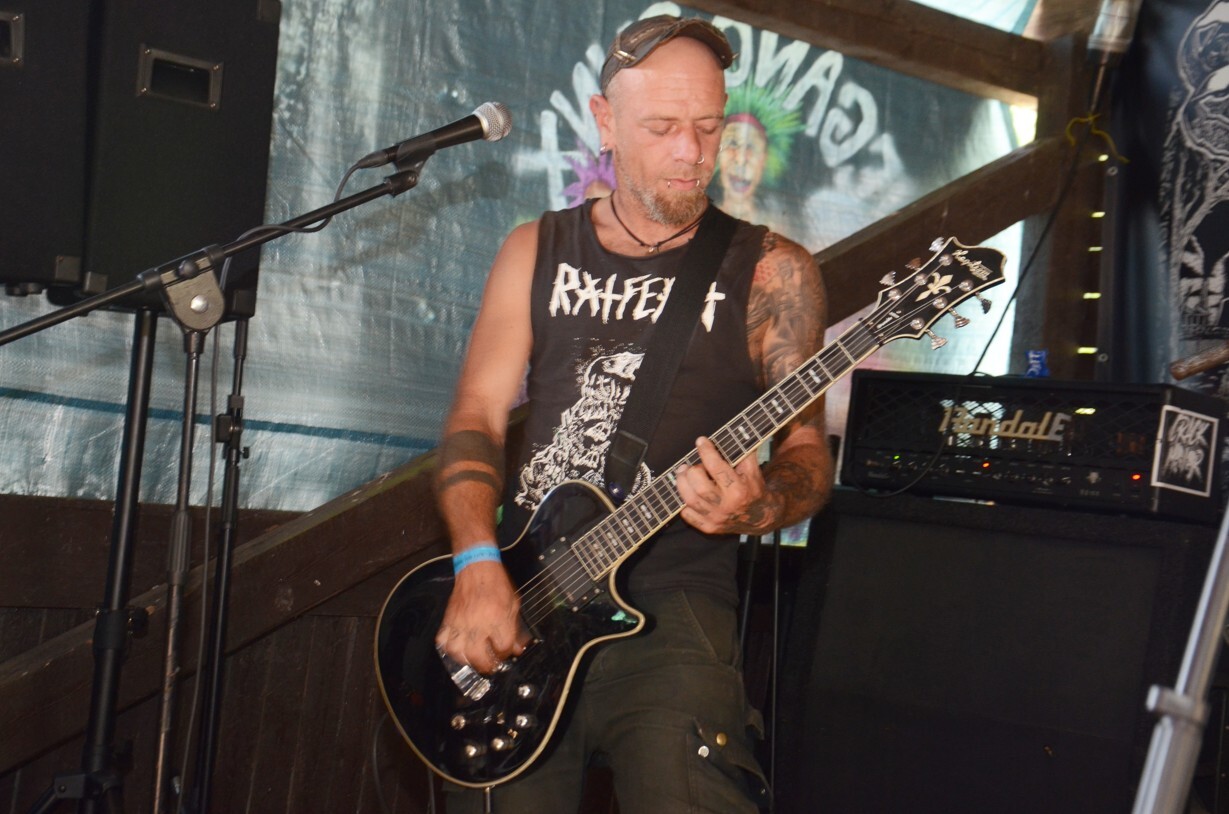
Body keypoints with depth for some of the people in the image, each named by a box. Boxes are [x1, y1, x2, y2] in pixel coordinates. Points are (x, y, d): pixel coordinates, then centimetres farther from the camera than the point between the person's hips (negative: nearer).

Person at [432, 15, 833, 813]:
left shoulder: (769, 271, 4)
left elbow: (808, 453, 2)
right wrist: (478, 561, -9)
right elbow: (478, 413, 7)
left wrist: (760, 507, -22)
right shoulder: (538, 251, 12)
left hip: (672, 605, -3)